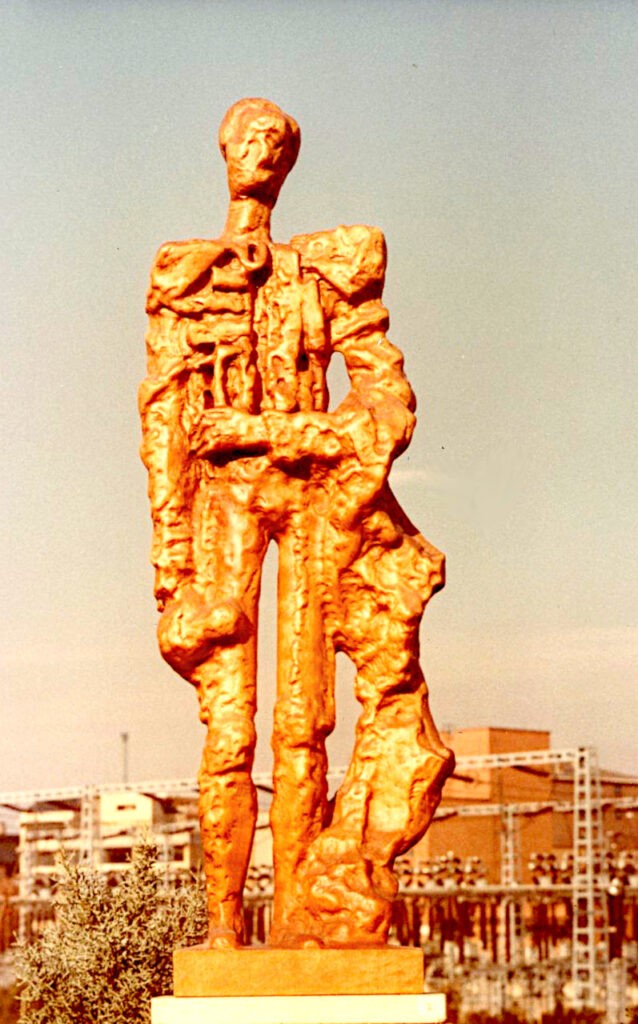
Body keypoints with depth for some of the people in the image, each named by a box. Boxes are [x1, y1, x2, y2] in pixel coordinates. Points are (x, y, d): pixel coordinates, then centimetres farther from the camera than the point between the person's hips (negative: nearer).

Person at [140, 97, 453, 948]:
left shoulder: (325, 276, 13)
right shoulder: (184, 281, 11)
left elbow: (389, 400, 7)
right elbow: (163, 419, 6)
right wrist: (170, 549, -3)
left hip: (311, 492, 1)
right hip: (224, 493, -1)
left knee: (302, 724, -5)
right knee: (228, 730, -6)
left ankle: (298, 922, -4)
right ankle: (222, 925, -4)